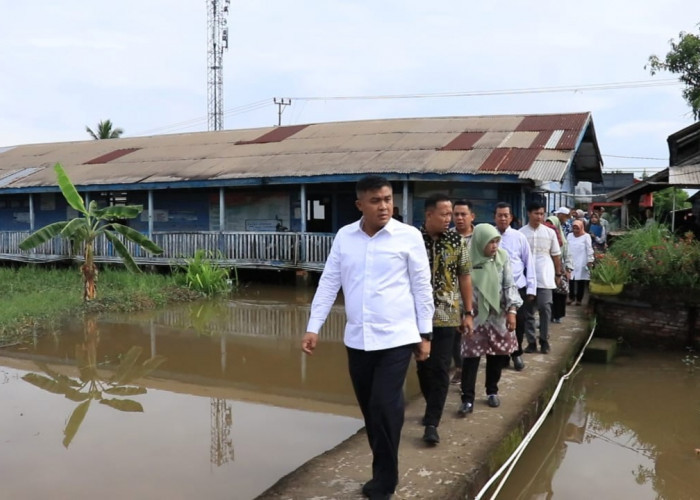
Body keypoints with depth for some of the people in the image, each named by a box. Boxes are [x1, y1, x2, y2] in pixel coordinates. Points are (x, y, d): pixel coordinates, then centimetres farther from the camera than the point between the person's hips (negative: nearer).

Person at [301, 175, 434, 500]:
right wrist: (313, 328, 3)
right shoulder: (344, 236, 3)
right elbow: (329, 283, 6)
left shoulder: (409, 236, -6)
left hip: (396, 338, -4)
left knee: (384, 408, -8)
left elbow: (422, 287, -1)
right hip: (356, 339, 4)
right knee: (370, 409, 12)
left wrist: (425, 334, 1)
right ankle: (383, 473, 30)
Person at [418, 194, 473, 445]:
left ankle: (432, 423, 3)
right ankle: (433, 408, 33)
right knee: (423, 366, 12)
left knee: (440, 370, -2)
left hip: (446, 315, 0)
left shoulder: (457, 240, -2)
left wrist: (468, 312, 3)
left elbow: (464, 277, 4)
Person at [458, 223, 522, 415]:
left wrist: (512, 310, -7)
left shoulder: (502, 257, -2)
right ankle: (467, 399, 4)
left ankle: (492, 391, 31)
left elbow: (509, 285, 2)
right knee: (471, 357, -4)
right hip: (474, 317, -3)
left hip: (498, 316, 3)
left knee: (497, 356, 11)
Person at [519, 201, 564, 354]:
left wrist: (558, 274, 9)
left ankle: (544, 340, 7)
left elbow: (556, 255, 10)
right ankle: (531, 342, 13)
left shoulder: (550, 232, 4)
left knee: (545, 308, -6)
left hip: (545, 277, 0)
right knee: (528, 310, 5)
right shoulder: (521, 233, -1)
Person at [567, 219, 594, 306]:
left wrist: (590, 261, -6)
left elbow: (589, 249, -2)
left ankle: (579, 299, 12)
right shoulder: (569, 236, 13)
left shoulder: (586, 236, 1)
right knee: (570, 280, 0)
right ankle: (571, 297, 15)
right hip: (570, 262, 3)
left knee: (581, 282, 2)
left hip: (581, 264, -3)